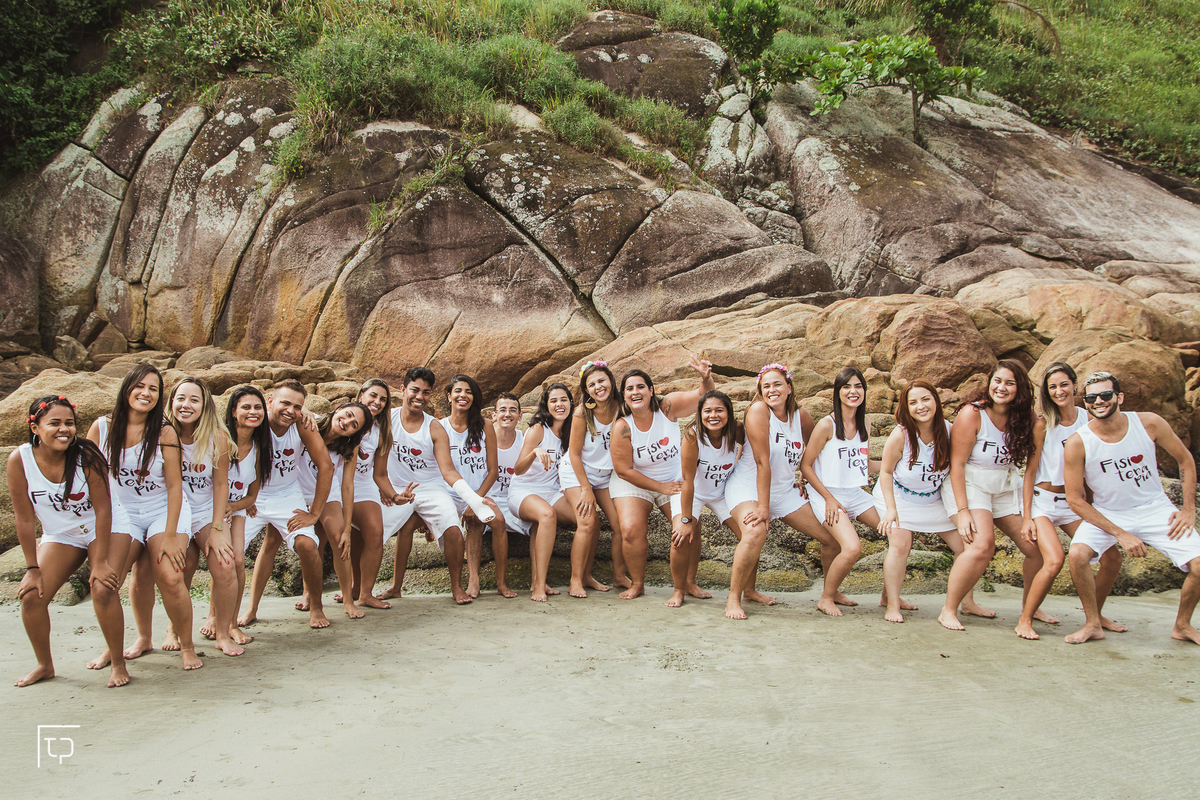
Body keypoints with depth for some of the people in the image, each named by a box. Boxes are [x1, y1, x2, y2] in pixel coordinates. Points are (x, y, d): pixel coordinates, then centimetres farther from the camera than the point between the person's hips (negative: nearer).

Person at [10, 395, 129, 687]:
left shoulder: (86, 455, -24)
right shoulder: (19, 460, -17)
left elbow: (102, 509, -19)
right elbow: (24, 519, -11)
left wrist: (100, 562, -19)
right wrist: (32, 569, -8)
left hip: (103, 529, -3)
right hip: (59, 536, 3)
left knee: (103, 590, -20)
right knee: (31, 596, -8)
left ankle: (118, 663, -1)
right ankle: (44, 665, 17)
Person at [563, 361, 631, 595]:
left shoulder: (620, 408, -11)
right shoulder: (582, 412, -19)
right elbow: (574, 453, -13)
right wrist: (586, 489, -13)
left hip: (606, 475, 4)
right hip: (576, 472, -4)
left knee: (621, 524, -5)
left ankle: (619, 576, 13)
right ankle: (577, 580, -8)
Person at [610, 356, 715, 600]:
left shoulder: (667, 407, -18)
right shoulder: (622, 427, -21)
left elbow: (703, 396, -28)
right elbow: (623, 470, -16)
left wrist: (706, 379, -52)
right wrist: (661, 487, -15)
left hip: (675, 479, 2)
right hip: (634, 482, -2)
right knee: (631, 531, -21)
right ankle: (637, 584, 3)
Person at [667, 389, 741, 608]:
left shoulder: (737, 432, -20)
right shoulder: (693, 435, -29)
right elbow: (688, 480, -26)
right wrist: (686, 519, -25)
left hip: (723, 492, 4)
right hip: (691, 492, -4)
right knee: (683, 536, -26)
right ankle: (679, 590, -1)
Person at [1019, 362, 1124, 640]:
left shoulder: (1088, 419, 2)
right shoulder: (1043, 423, -10)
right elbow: (1031, 469, -7)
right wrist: (1026, 517, -10)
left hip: (1075, 501, 5)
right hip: (1043, 499, -5)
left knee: (1112, 557, -1)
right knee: (1054, 560, -24)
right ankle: (1025, 619, -7)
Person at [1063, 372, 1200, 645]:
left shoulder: (1149, 423, -14)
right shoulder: (1077, 443, -18)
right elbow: (1075, 499, -13)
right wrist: (1121, 534, -18)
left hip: (1155, 508, 2)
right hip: (1106, 514, -1)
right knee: (1078, 554, -27)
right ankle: (1093, 624, -4)